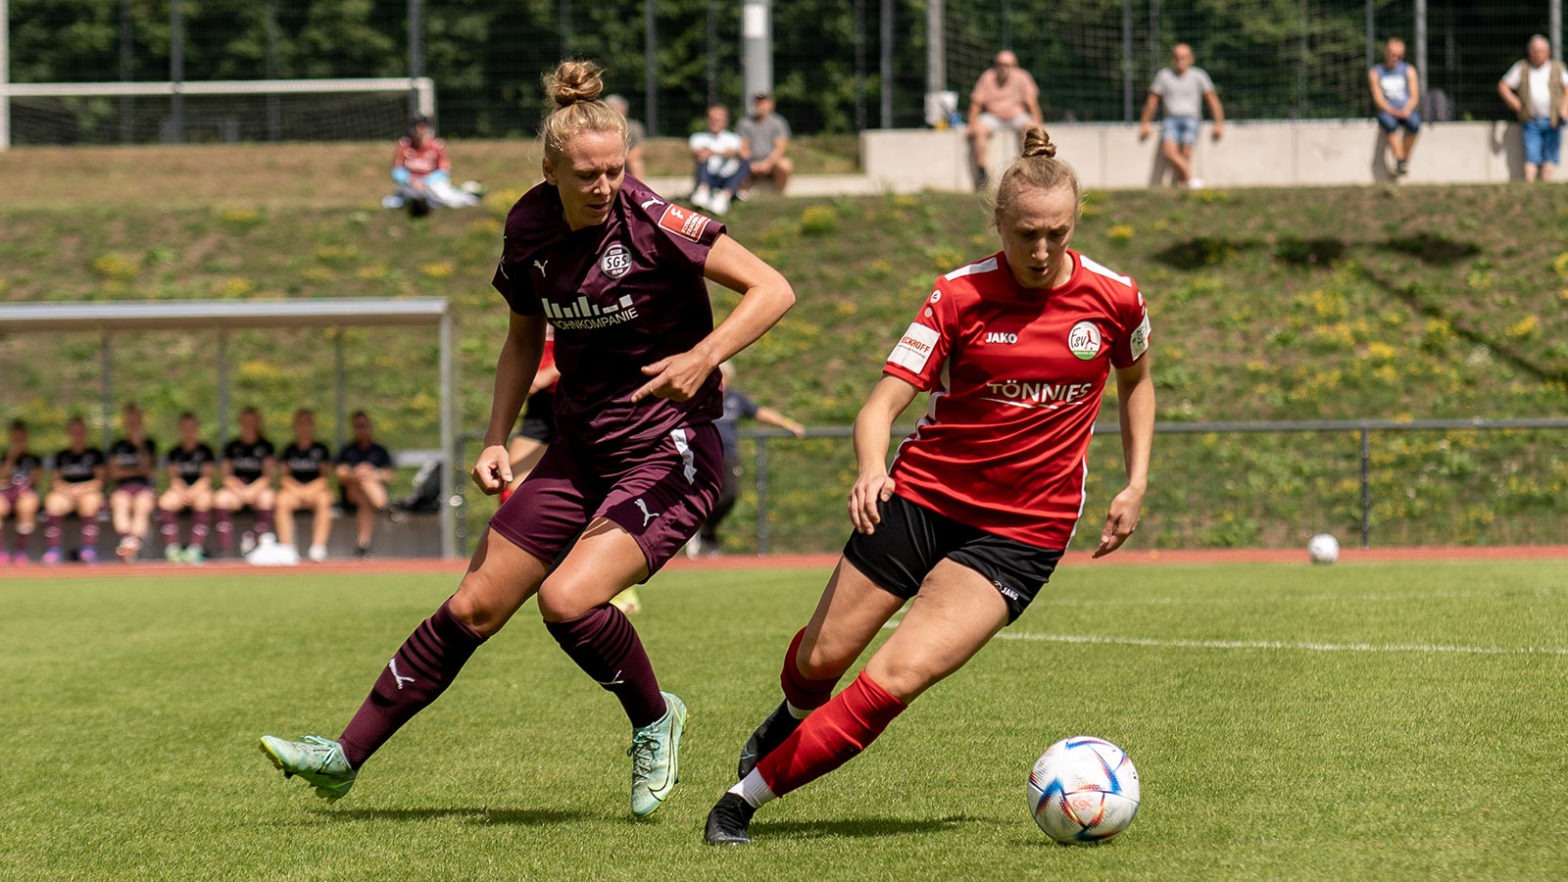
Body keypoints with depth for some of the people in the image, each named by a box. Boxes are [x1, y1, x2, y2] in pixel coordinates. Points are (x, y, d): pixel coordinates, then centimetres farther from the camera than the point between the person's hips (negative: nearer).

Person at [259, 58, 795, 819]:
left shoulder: (650, 222, -17)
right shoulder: (530, 228, 0)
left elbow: (772, 289, -18)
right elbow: (524, 336, 17)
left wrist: (703, 356, -31)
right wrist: (497, 439, 7)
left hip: (669, 453, -6)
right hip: (581, 448, 6)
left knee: (568, 599, -24)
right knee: (475, 606, 5)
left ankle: (655, 721, 3)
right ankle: (346, 756, 14)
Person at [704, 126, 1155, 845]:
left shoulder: (1114, 298, -5)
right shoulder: (960, 296, -9)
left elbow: (1135, 381, 17)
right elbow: (881, 405, -14)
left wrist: (1135, 486, 9)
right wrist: (871, 469, -35)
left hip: (1021, 534, -1)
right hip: (922, 493, 1)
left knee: (896, 679, -16)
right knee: (822, 658, 8)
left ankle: (748, 796, -6)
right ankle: (795, 716, 47)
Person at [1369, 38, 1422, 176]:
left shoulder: (1409, 70, 13)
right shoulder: (1375, 73, 9)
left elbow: (1414, 96, 5)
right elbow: (1378, 99, -1)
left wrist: (1407, 110, -16)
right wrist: (1393, 111, -18)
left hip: (1407, 111, 1)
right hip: (1387, 111, -1)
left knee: (1414, 123, -35)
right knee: (1389, 124, -38)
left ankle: (1405, 159, -24)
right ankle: (1400, 161, -40)